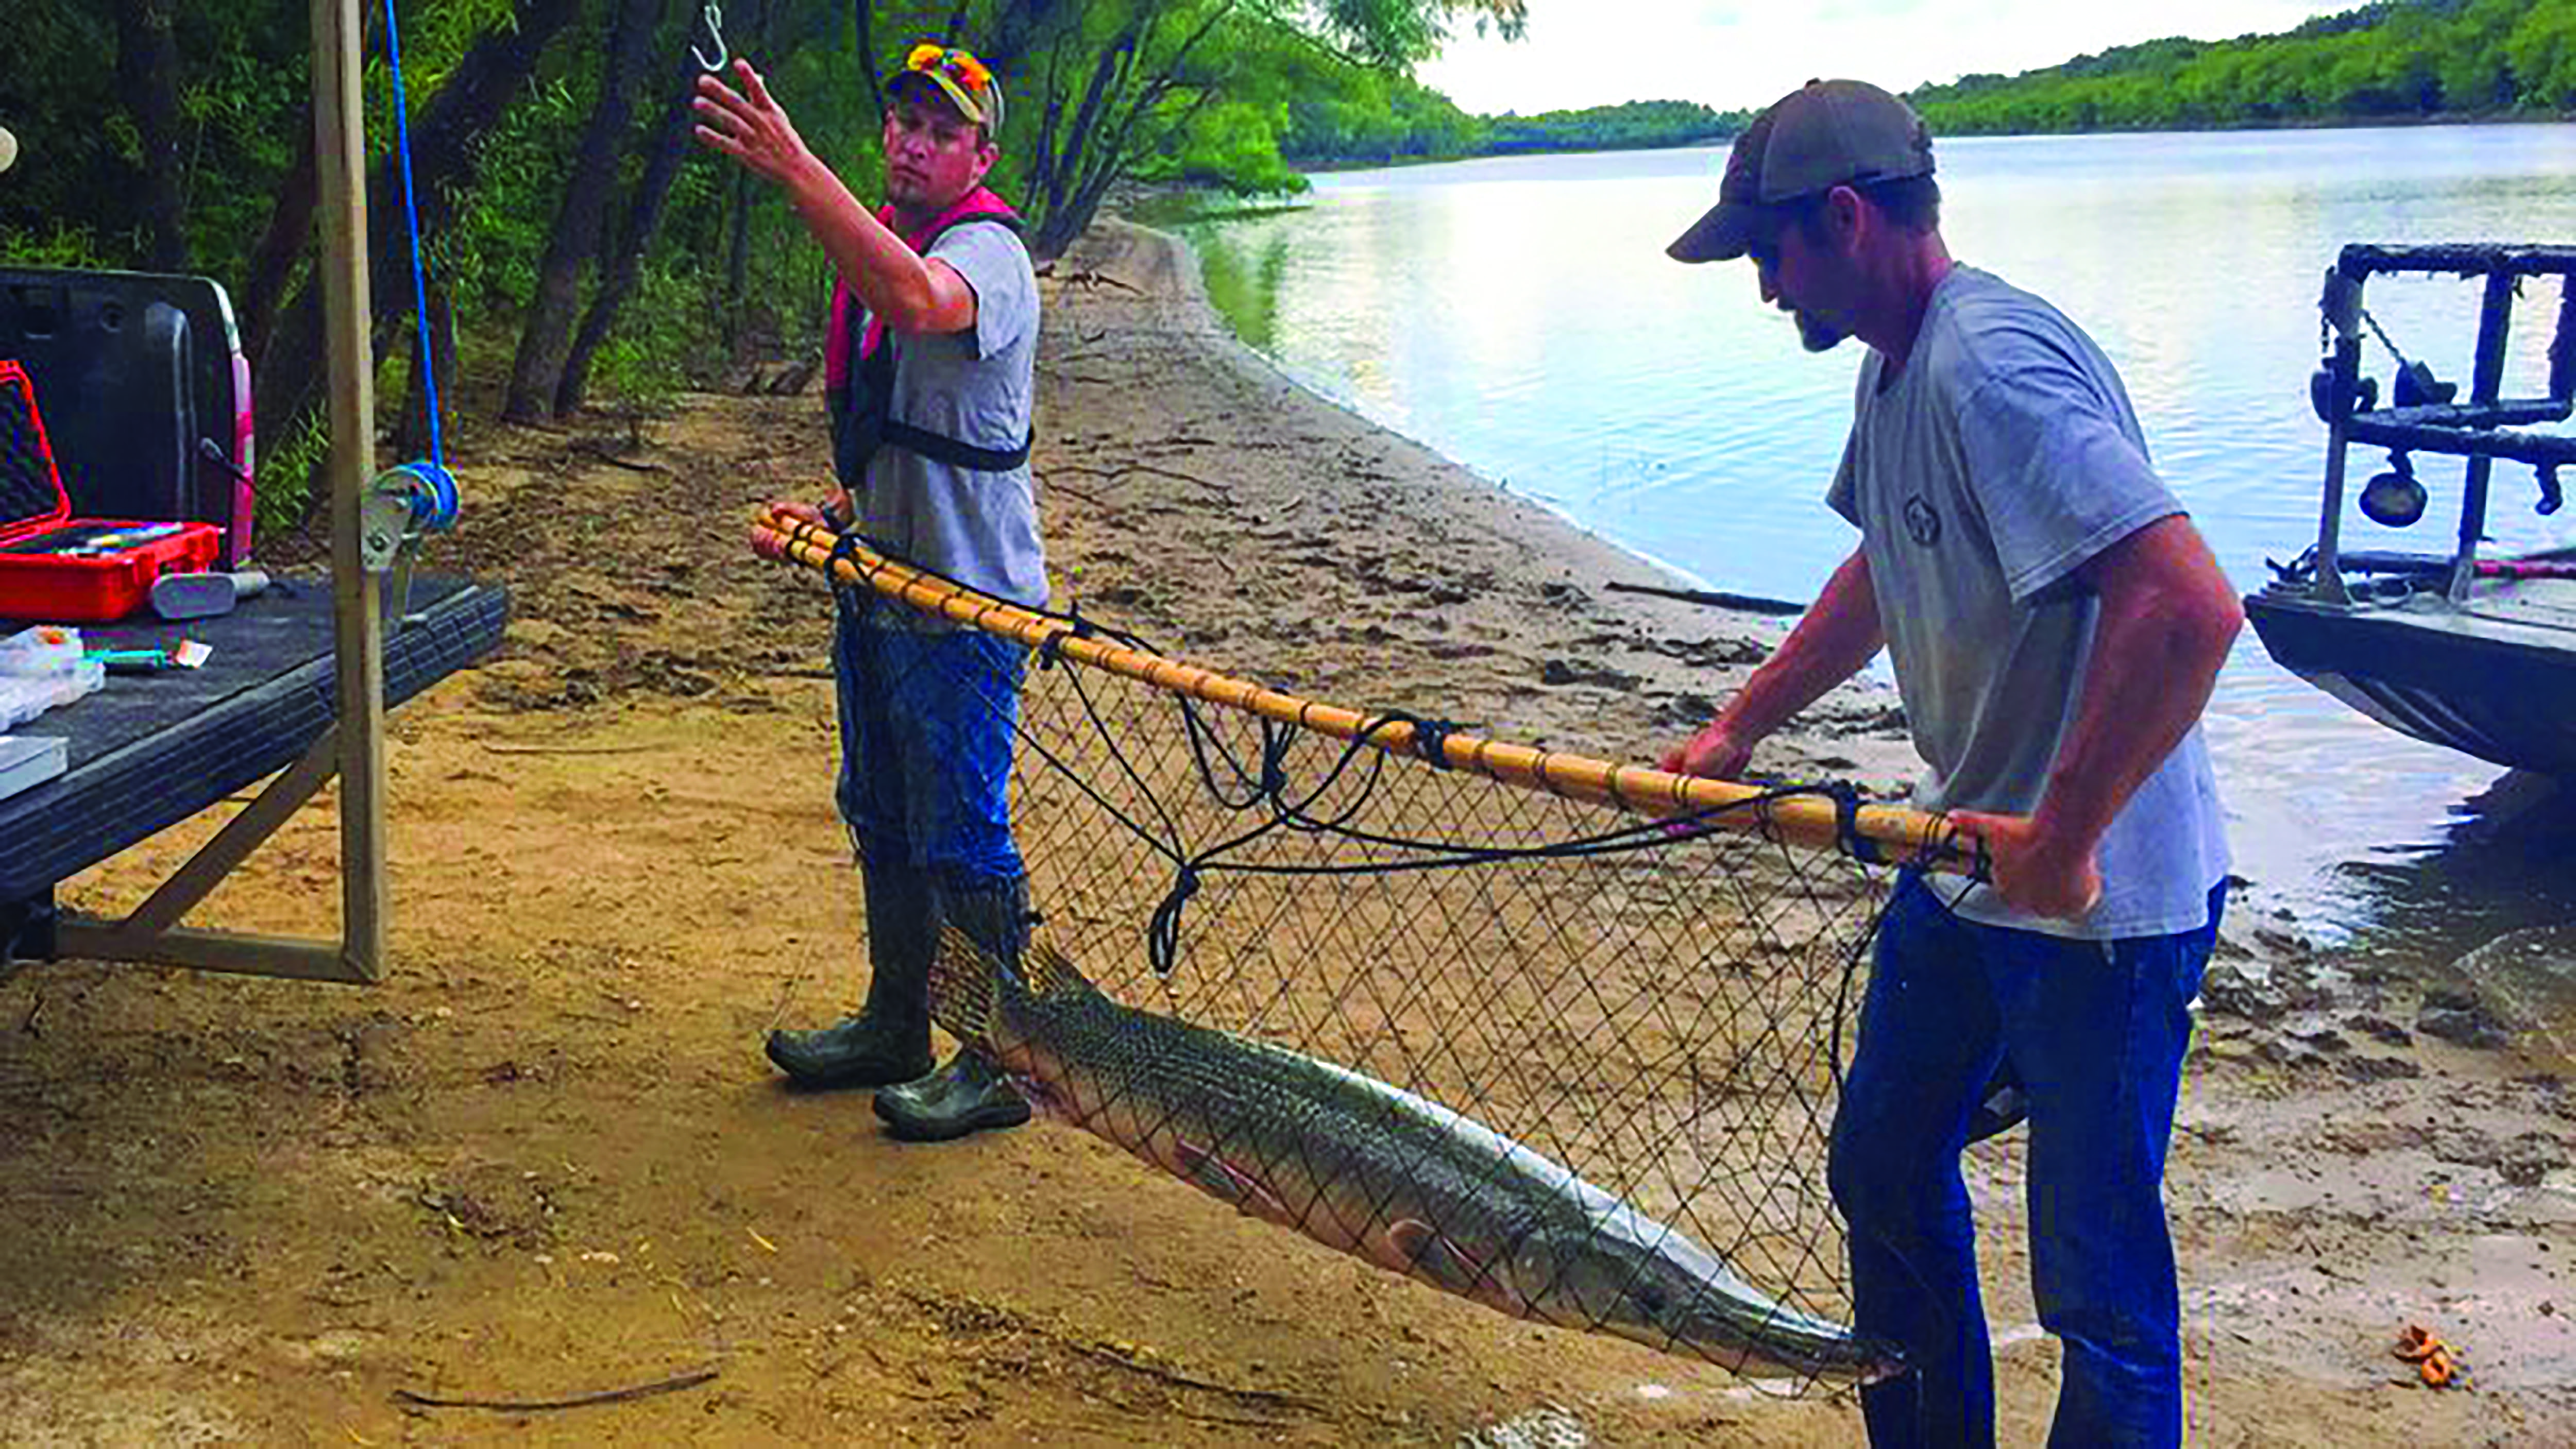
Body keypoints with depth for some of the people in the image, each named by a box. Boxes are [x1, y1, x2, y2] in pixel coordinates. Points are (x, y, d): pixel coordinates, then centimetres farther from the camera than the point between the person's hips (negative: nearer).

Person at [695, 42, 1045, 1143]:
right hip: (877, 588, 10)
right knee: (882, 822, 19)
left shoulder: (986, 250, -15)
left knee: (964, 842, -3)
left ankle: (1006, 1062, 10)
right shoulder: (879, 247, 16)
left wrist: (795, 170, -48)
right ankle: (895, 1027, 34)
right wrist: (837, 511, 9)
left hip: (963, 606, -10)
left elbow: (920, 300, -42)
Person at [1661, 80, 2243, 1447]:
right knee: (1883, 1175, 23)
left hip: (2100, 901, -10)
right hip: (1965, 870, 10)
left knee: (2094, 1272, 2)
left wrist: (2062, 840, -28)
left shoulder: (1992, 365, -25)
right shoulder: (1898, 367, 7)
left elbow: (2190, 606, -35)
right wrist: (1734, 732, 19)